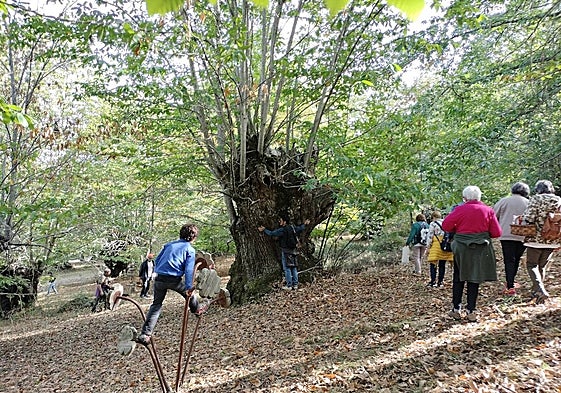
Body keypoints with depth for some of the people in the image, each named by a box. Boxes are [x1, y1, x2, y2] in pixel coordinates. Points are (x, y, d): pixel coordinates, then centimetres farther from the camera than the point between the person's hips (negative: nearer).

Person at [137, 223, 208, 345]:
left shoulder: (169, 244, 16)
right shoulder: (190, 250, 1)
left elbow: (156, 260, 18)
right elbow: (189, 270, -7)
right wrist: (188, 287, -6)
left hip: (159, 279, 4)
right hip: (174, 280, -4)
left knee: (156, 305, 13)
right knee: (189, 293, 25)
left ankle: (145, 334, 9)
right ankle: (196, 309, 48)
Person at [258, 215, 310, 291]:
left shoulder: (282, 230, -16)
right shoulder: (293, 227, 4)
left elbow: (272, 233, -16)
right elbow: (300, 228, 22)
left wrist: (264, 230, -4)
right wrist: (304, 224, 42)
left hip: (286, 251, -7)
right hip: (293, 250, 7)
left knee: (287, 268, 0)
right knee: (294, 268, 12)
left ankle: (289, 285, 1)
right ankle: (295, 284, 18)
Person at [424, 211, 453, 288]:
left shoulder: (433, 224, -3)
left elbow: (430, 236, -7)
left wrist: (428, 247, -3)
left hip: (436, 246, -6)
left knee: (433, 264, 0)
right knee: (442, 265, 10)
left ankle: (433, 281, -3)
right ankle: (440, 282, 14)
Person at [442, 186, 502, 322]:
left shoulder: (460, 210, -7)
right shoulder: (488, 210, -1)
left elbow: (445, 225, -8)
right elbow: (497, 232, -1)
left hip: (461, 248, -1)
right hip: (481, 250, 1)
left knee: (459, 278, 12)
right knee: (474, 279, 9)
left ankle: (456, 310, 16)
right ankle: (471, 311, 10)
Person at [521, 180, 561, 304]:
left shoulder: (535, 199, -11)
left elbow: (528, 219, -18)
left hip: (536, 239, -5)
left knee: (531, 265, 6)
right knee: (542, 266, 17)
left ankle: (540, 290, -13)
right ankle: (536, 291, 26)